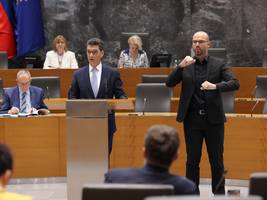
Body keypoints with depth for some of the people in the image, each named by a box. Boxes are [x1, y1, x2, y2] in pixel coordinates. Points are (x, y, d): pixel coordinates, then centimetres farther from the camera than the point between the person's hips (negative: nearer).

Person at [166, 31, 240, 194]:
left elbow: (235, 83, -10)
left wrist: (215, 86, -27)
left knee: (217, 160, 5)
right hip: (192, 119, 1)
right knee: (192, 160, 7)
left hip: (213, 119, -1)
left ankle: (219, 194, 14)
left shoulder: (219, 64, 2)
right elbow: (169, 83, -1)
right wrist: (181, 66, -16)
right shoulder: (186, 65, 7)